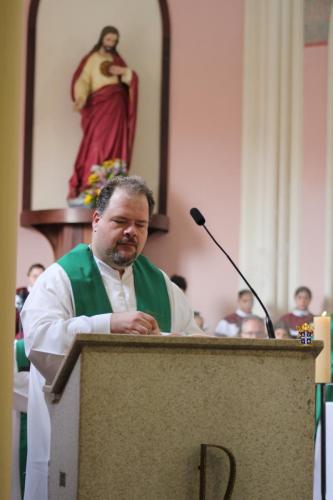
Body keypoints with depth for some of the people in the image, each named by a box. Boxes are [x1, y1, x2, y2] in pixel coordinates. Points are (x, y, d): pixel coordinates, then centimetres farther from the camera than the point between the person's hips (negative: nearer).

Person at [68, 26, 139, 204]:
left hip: (116, 106, 4)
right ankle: (86, 188, -16)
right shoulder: (91, 59, 6)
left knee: (113, 145, -3)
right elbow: (82, 80, -6)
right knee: (95, 144, -13)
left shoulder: (117, 60, 18)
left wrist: (123, 71, -8)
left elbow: (132, 79, 14)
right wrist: (81, 99, -25)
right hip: (98, 105, -4)